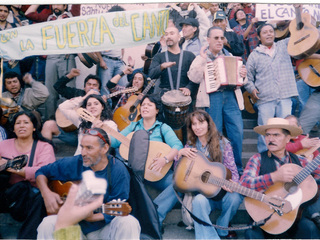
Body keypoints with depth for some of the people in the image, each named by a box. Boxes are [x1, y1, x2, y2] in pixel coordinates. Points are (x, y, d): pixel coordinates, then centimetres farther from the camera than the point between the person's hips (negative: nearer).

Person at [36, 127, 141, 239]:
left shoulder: (118, 171, -12)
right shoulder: (73, 164, -4)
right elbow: (42, 172, 9)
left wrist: (93, 217, -30)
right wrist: (47, 194, -10)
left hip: (103, 226, -1)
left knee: (129, 223, -32)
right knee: (47, 224, -27)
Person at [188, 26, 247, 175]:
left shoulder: (229, 56, 21)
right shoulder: (201, 58, 11)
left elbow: (238, 77, 23)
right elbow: (194, 78, -4)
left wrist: (243, 75, 1)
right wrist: (203, 60, -11)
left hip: (231, 96, 3)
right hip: (212, 97, -3)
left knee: (237, 132, -5)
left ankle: (237, 168, 8)